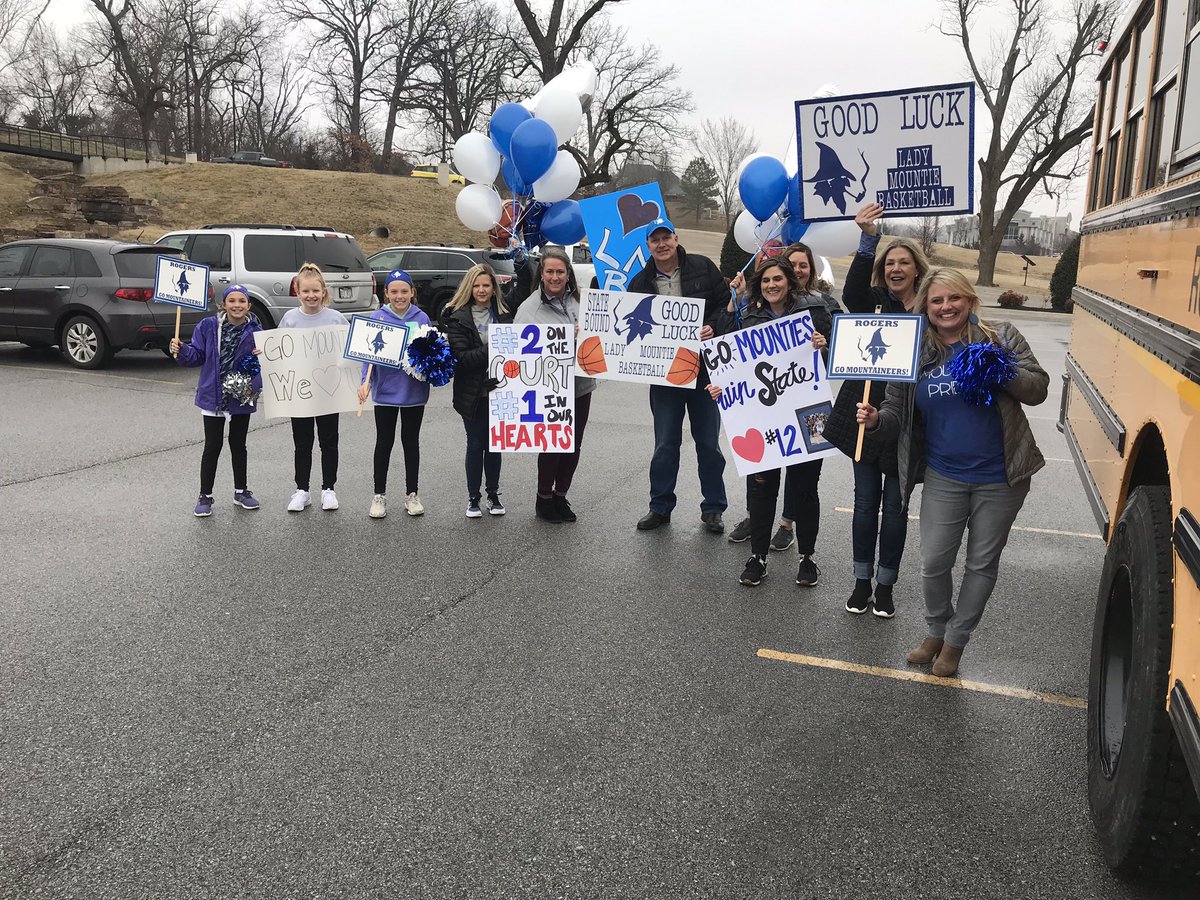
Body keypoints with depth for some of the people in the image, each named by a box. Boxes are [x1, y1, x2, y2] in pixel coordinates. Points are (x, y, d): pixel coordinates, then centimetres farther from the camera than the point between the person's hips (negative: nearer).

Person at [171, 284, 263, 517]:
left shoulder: (255, 331, -5)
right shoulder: (208, 327, -5)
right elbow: (197, 356, -1)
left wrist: (264, 356, -22)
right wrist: (181, 350, -18)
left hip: (242, 397, 1)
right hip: (213, 396, -1)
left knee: (238, 445, 15)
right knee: (212, 447, 3)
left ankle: (241, 491, 29)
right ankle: (205, 496, 14)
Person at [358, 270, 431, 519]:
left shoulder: (422, 318, 0)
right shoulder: (377, 318, -3)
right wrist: (366, 381, -18)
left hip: (414, 391, 1)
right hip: (386, 390, -1)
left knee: (411, 442, 12)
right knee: (384, 443, 8)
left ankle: (412, 494, 23)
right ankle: (379, 495, 20)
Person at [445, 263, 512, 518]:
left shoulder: (504, 314, 5)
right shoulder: (458, 317, -4)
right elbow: (461, 356, -14)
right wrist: (491, 350, -23)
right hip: (472, 392, -2)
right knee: (476, 444, 6)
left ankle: (493, 494, 26)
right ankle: (473, 498, 19)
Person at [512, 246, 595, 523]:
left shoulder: (579, 300, 5)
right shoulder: (529, 308, -7)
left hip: (581, 385, 5)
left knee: (573, 446, 12)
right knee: (552, 445, 2)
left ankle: (561, 497, 29)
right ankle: (544, 499, 21)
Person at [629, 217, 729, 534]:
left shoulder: (702, 267, 0)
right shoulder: (640, 283, 6)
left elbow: (726, 303, 3)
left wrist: (713, 328, -14)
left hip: (705, 368, -1)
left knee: (709, 443, 7)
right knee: (665, 444, 8)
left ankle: (713, 508, 19)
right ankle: (660, 507, 22)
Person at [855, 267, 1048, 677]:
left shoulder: (1001, 337, -4)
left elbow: (1038, 389, -6)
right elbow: (898, 412, 2)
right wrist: (876, 419, -21)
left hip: (1000, 478, -1)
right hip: (944, 478, 1)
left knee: (982, 564, 12)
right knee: (933, 564, 5)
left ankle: (955, 641, 30)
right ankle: (936, 632, 32)